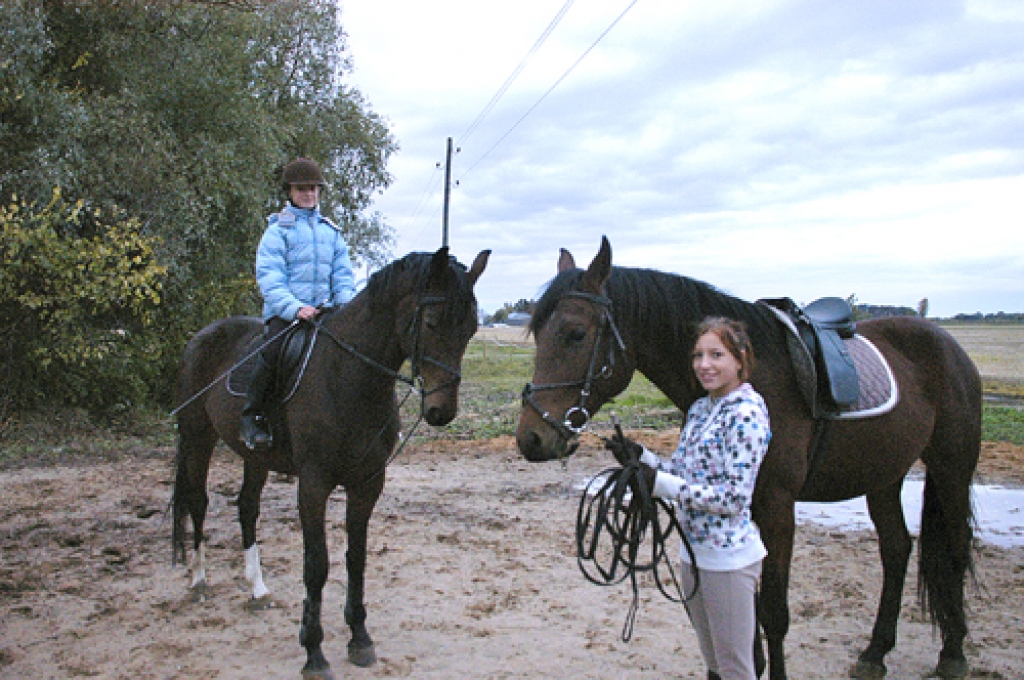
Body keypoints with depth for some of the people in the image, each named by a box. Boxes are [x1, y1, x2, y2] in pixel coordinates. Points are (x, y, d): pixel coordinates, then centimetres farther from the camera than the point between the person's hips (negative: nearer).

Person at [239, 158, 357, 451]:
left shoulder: (331, 231, 20)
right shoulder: (278, 230, 5)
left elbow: (343, 273, 17)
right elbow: (269, 277, -5)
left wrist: (346, 303, -4)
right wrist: (295, 308, -20)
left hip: (326, 310, 5)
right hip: (285, 311, -4)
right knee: (274, 350, -29)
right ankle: (252, 416, -15)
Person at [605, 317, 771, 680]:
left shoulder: (747, 413, -18)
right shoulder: (700, 408, 8)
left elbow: (734, 498, -22)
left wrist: (660, 483, -23)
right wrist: (640, 456, -3)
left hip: (729, 556, -8)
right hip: (695, 551, 8)